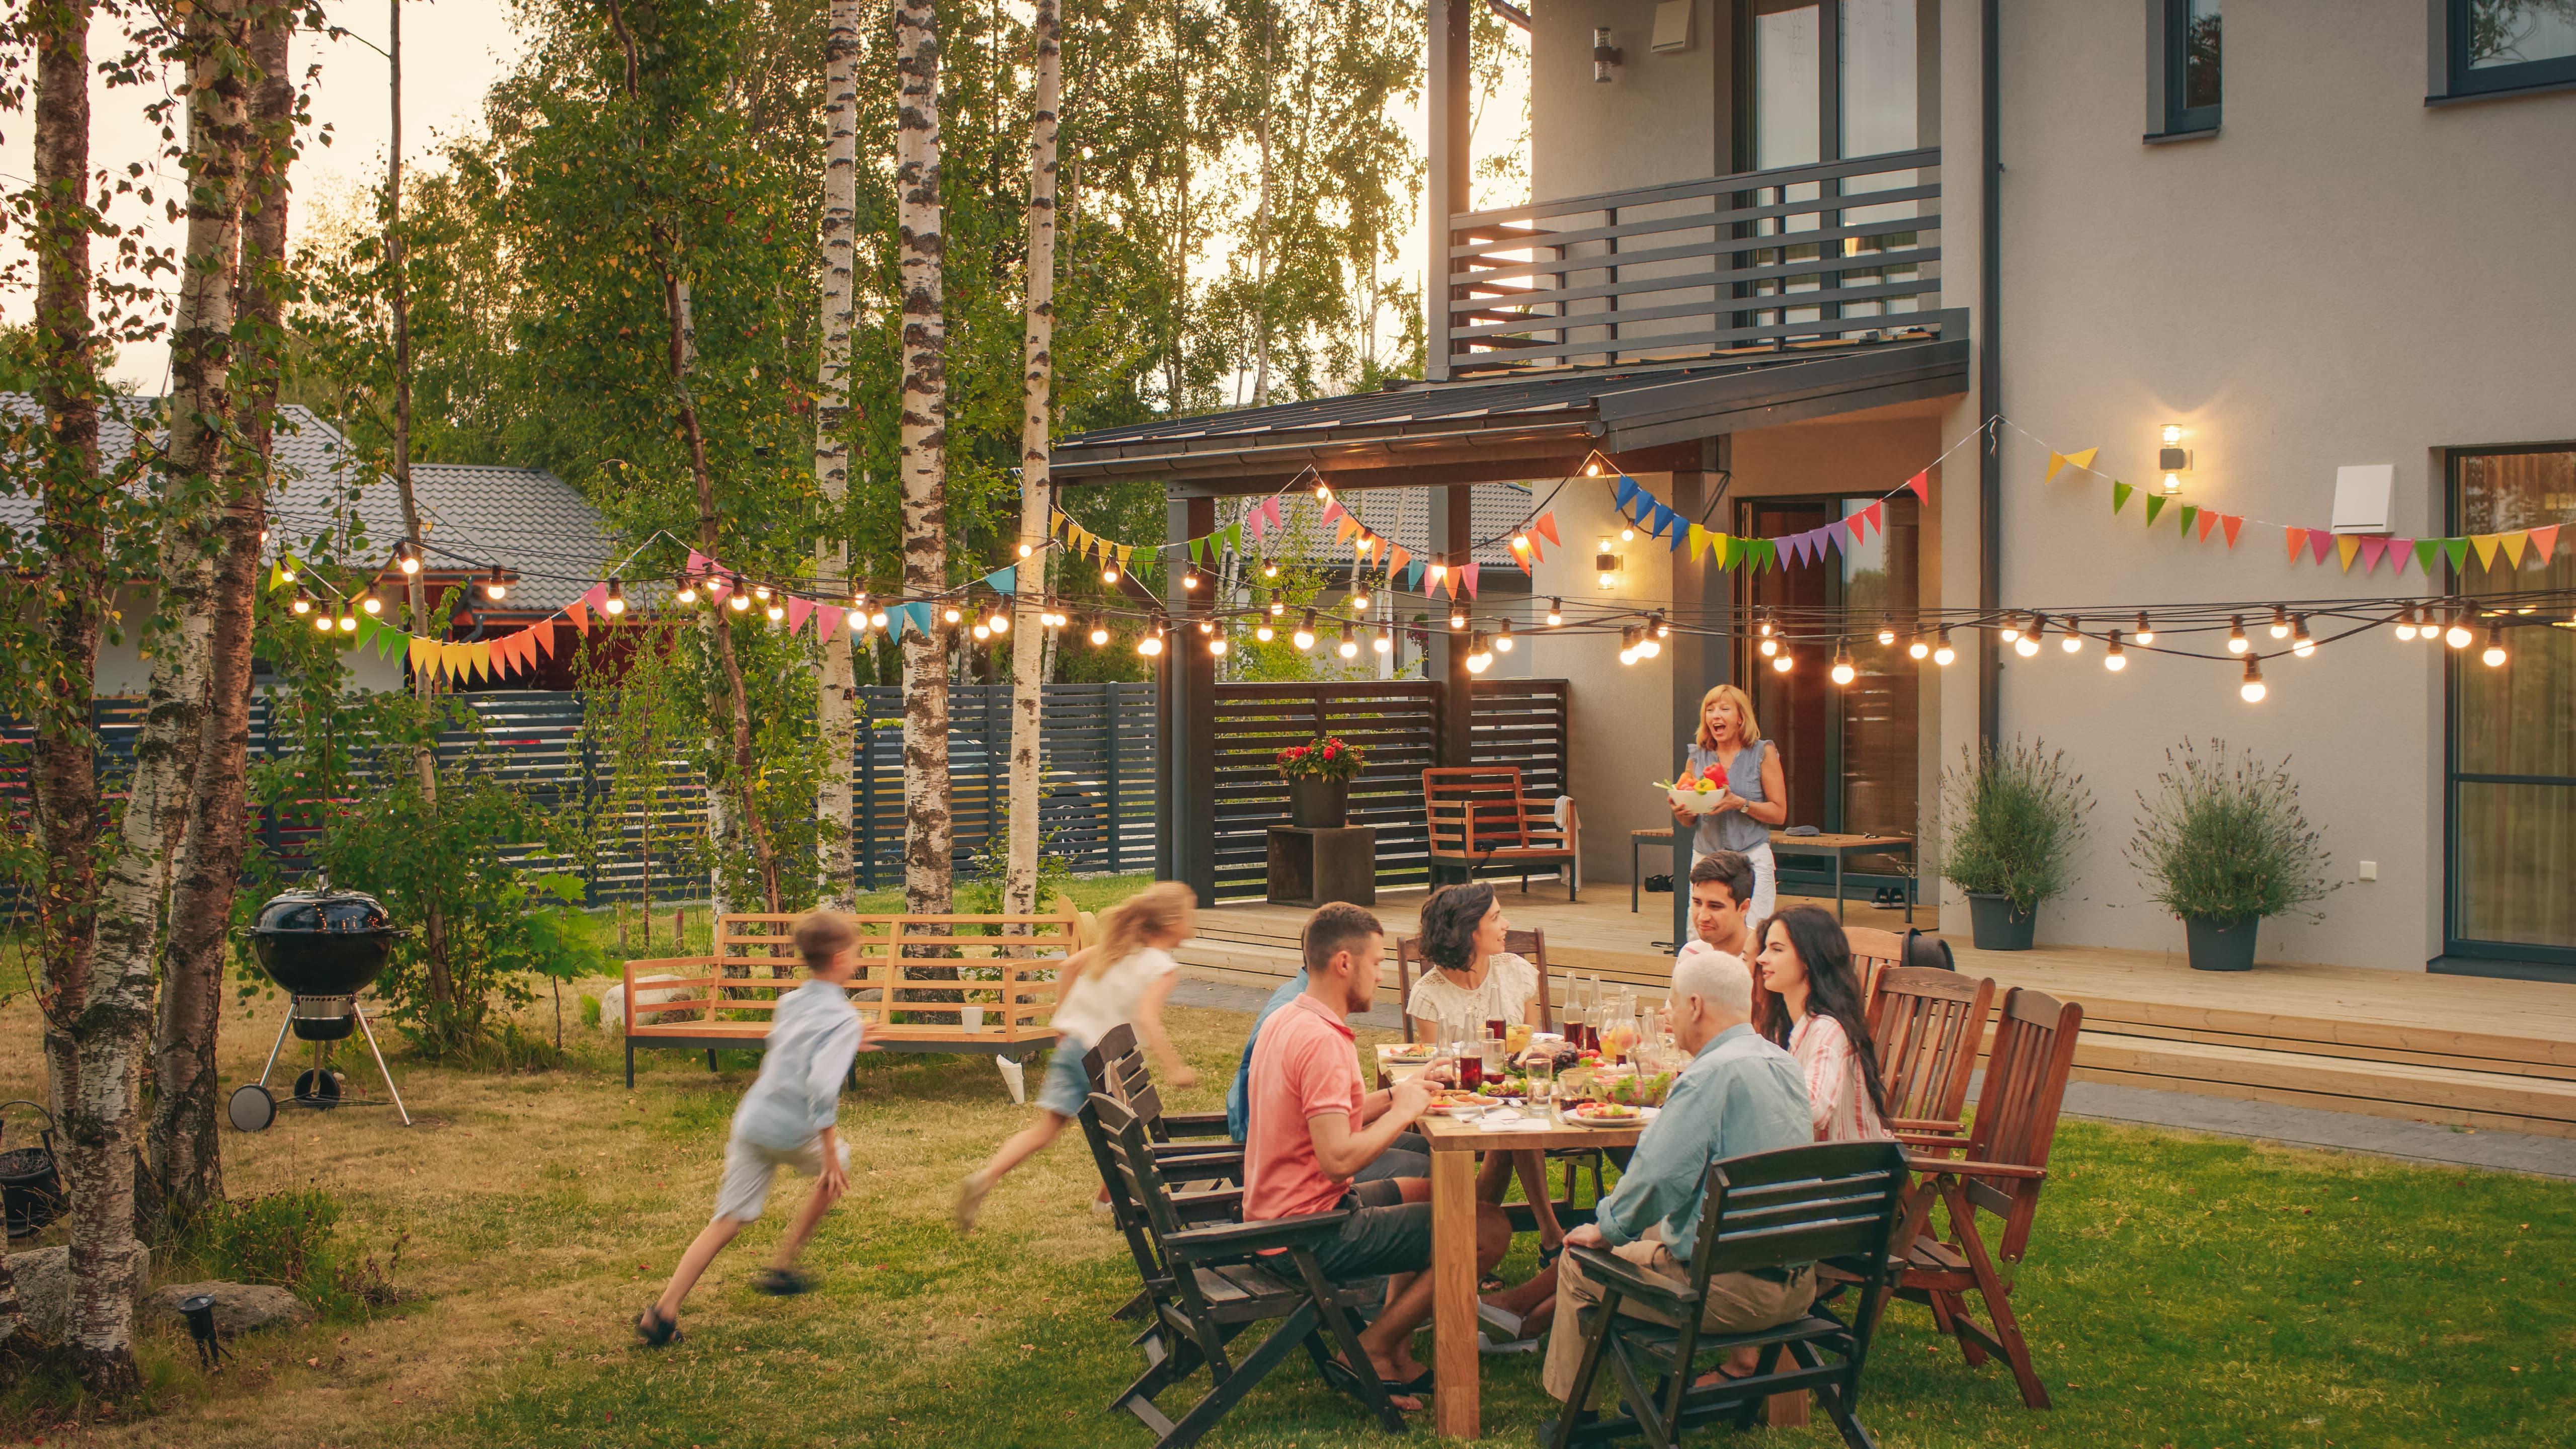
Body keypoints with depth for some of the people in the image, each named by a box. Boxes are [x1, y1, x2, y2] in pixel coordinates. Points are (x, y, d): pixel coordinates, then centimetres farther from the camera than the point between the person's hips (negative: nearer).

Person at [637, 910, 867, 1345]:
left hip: (751, 1118, 5)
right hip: (792, 1132, -5)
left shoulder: (788, 1003, 11)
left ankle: (664, 1310, -6)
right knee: (836, 1168, 26)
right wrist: (831, 1153, -19)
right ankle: (782, 1267, 29)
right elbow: (822, 1087, -23)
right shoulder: (843, 1018, -11)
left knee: (727, 1221, 6)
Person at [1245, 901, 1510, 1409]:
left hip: (1273, 1216, 11)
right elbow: (1338, 1158, -29)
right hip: (1310, 1232, -11)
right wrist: (1402, 1112, -14)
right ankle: (1371, 1350, 1)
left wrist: (1395, 1094, 8)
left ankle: (1396, 1358, 22)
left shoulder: (1285, 1022, 10)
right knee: (1489, 1230, -9)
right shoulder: (1322, 1041, -23)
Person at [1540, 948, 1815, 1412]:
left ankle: (1574, 1416, 22)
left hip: (1736, 1292, -9)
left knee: (1579, 1264, 9)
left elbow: (1657, 1177, -22)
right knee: (1655, 1232, 31)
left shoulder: (1713, 1073, -19)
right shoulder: (1784, 1065, 8)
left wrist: (1605, 1229, -5)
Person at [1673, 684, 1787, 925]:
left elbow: (1779, 813, -2)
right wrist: (1680, 812, -8)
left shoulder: (1763, 753, 1)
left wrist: (1740, 803, -16)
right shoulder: (1698, 756, 10)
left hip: (1752, 859, -3)